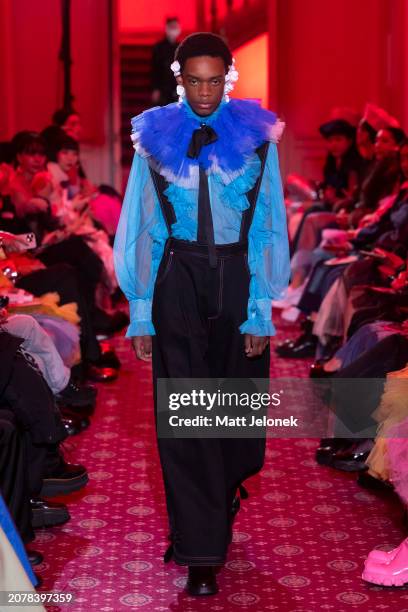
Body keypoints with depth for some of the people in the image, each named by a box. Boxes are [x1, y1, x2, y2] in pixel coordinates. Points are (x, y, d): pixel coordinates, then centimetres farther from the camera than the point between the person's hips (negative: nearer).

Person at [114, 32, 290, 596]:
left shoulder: (256, 136, -1)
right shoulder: (155, 137, 1)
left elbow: (270, 226, -2)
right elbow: (140, 227, 2)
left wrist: (261, 309, -8)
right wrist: (141, 312, -2)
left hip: (238, 280, 1)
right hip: (177, 282, 0)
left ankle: (217, 506, 38)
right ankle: (202, 554, 3)